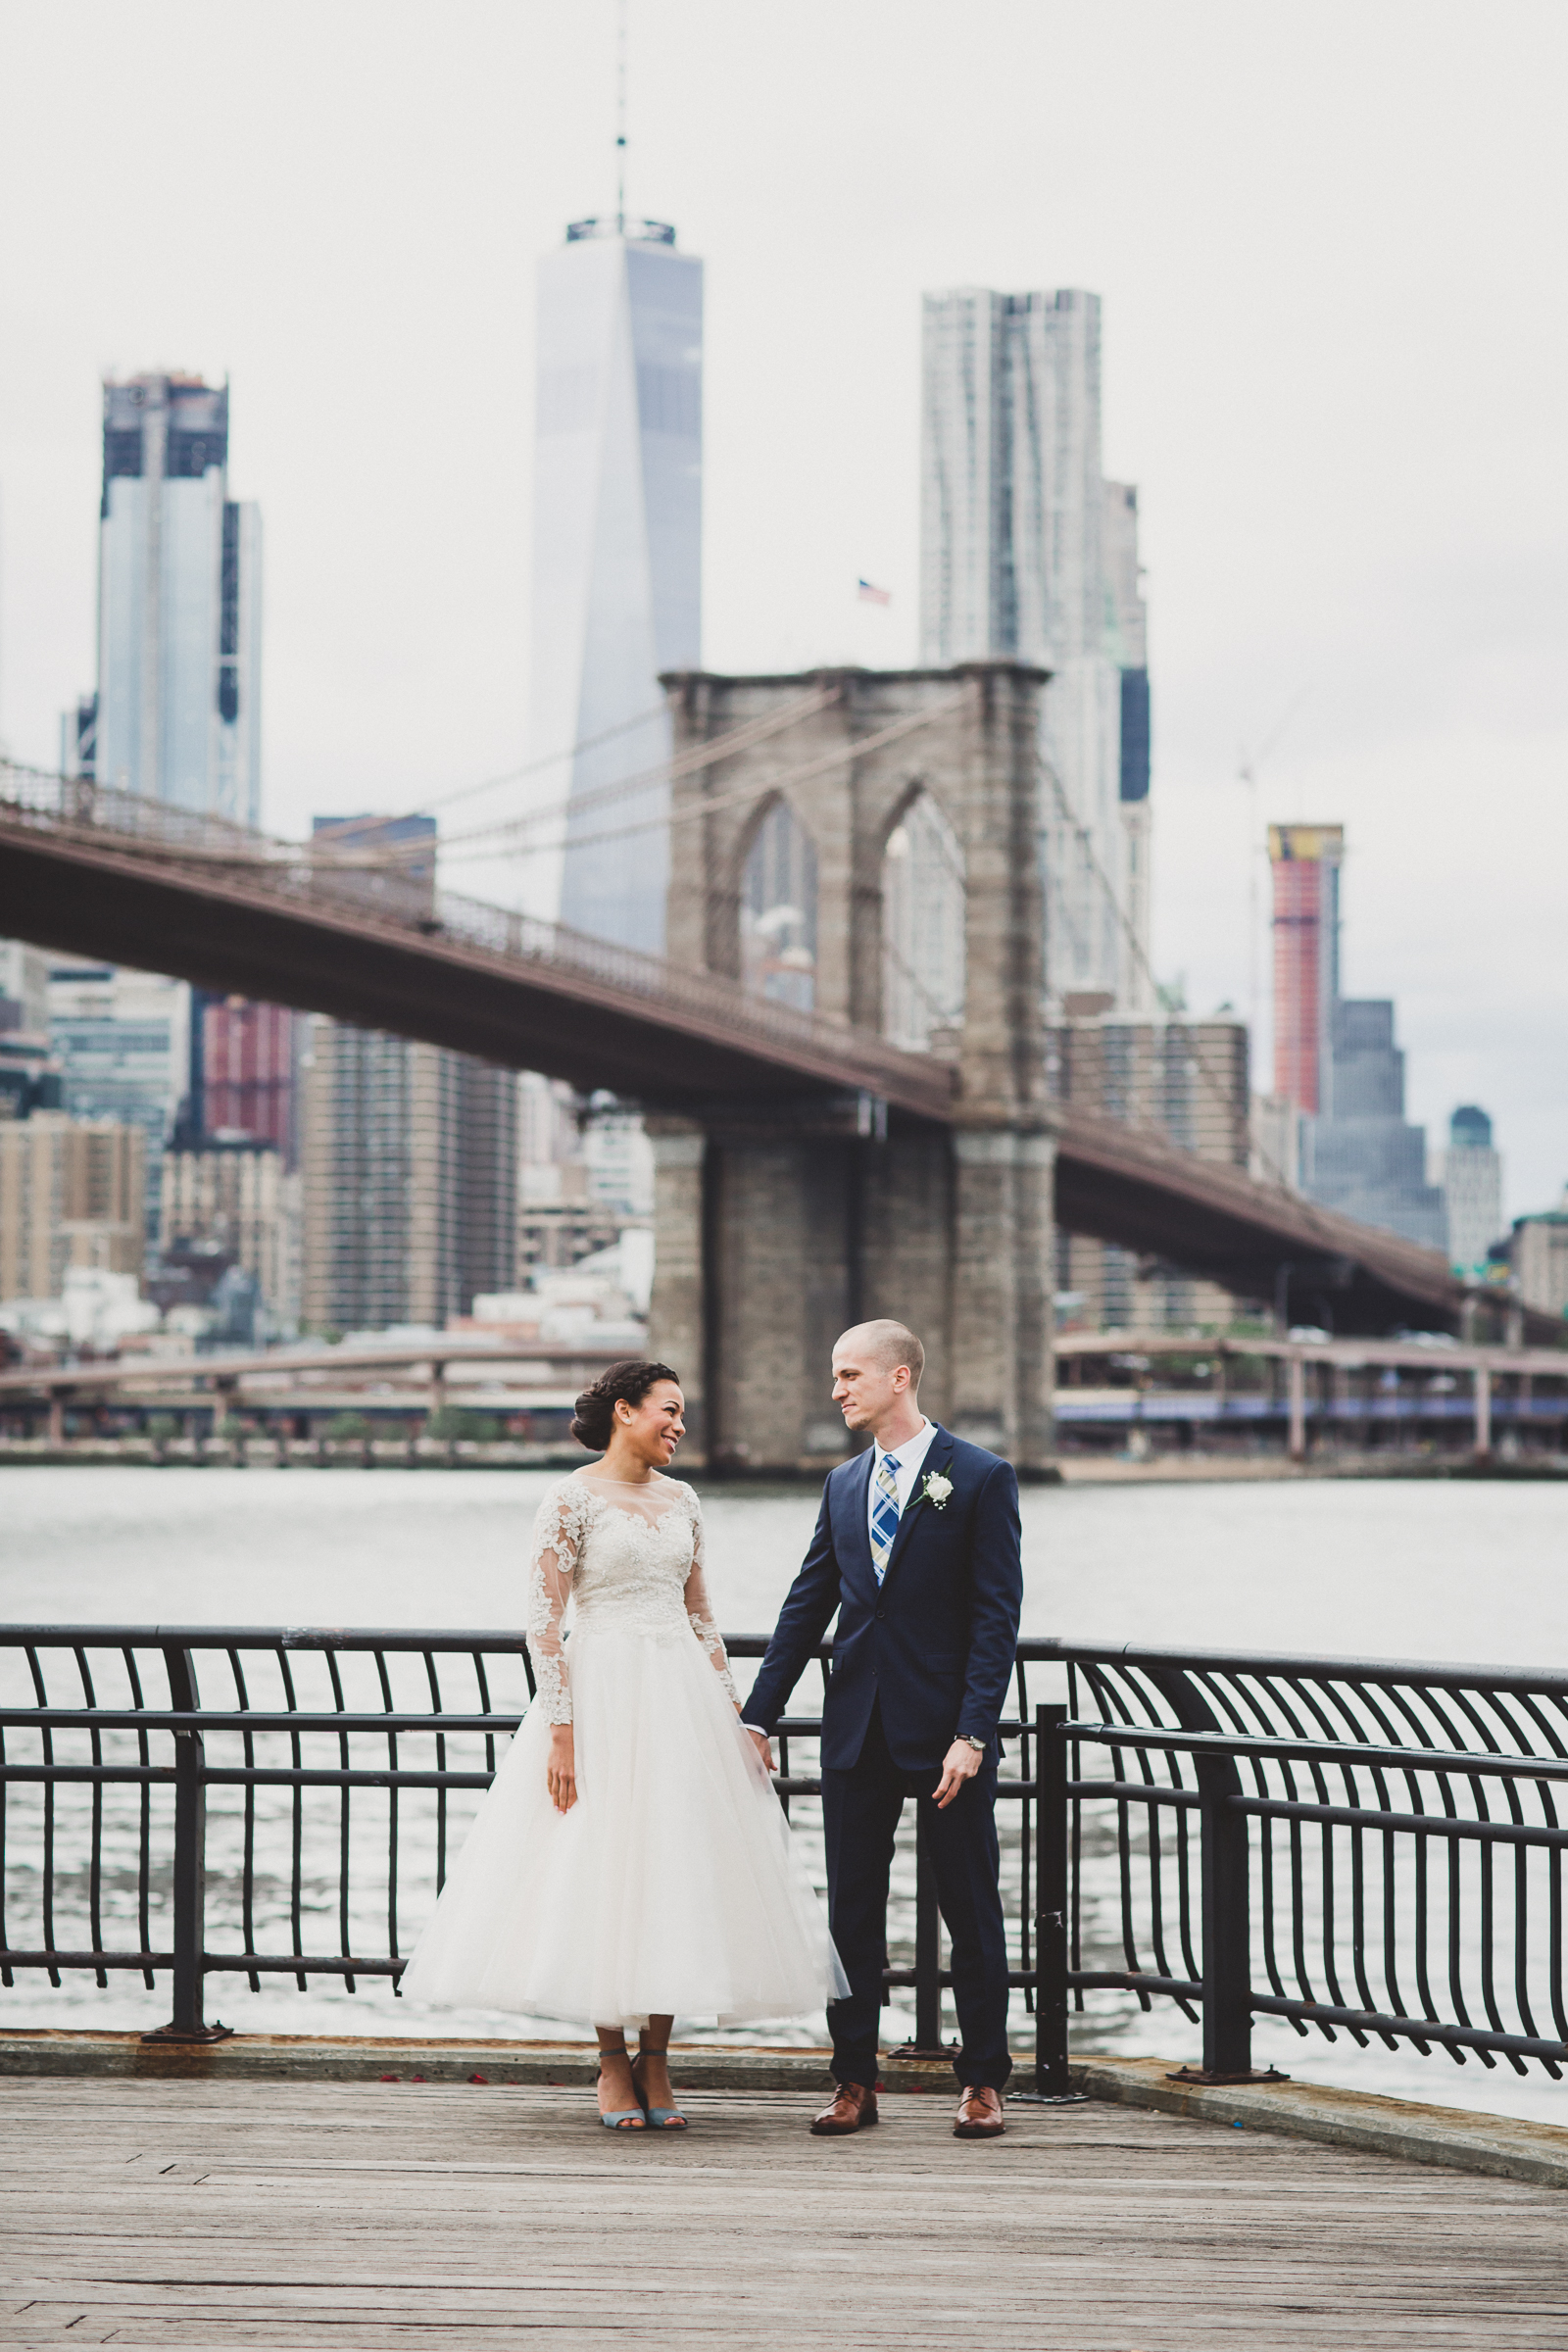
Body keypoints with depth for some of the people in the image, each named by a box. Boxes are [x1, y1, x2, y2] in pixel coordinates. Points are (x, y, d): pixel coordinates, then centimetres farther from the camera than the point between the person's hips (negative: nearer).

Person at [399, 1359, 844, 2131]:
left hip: (682, 1693, 6)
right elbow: (543, 1621, -10)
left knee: (679, 1872, 4)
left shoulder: (680, 1500, 13)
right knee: (603, 1872, -2)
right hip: (602, 1696, -6)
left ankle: (654, 2061, 13)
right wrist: (561, 1731, -17)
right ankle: (612, 2064, 9)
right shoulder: (573, 1498, -6)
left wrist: (734, 1715, 11)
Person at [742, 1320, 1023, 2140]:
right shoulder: (844, 1485, 12)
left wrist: (972, 1734, -16)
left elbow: (996, 1615, -9)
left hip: (944, 1727, -5)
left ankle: (983, 2081, 12)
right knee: (852, 1911, 6)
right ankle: (854, 2081, 12)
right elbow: (806, 1606, 14)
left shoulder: (980, 1479, -5)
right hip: (858, 1730, 5)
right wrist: (759, 1716, 8)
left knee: (971, 1910, 4)